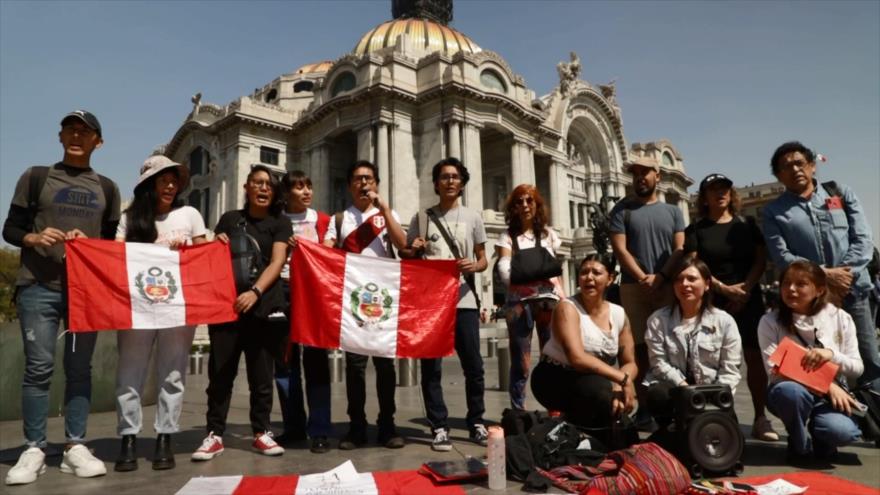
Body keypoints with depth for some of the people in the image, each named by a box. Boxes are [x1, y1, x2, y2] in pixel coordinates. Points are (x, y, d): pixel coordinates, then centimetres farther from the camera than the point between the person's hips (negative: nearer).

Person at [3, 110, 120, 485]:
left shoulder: (107, 188, 14)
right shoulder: (36, 177, 9)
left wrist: (88, 243, -8)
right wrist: (34, 237, -14)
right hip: (38, 287, -1)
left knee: (80, 368, 2)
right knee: (39, 366, -4)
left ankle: (75, 448, 6)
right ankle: (34, 450, 3)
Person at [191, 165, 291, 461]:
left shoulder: (280, 224, 8)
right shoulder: (229, 219, 14)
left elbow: (277, 262, -5)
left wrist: (255, 292, -19)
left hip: (264, 307, -1)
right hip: (225, 304, 2)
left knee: (261, 374, 5)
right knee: (220, 372, 1)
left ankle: (261, 433, 15)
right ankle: (214, 435, 10)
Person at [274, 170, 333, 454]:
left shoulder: (322, 220, 9)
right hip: (282, 292, 2)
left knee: (315, 359, -2)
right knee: (285, 360, 5)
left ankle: (320, 430, 3)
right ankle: (294, 426, 19)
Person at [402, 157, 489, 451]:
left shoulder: (472, 217, 10)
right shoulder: (421, 217, 9)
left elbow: (483, 260, 11)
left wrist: (473, 266, -11)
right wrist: (414, 251, -9)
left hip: (463, 300, 0)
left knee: (474, 366, 3)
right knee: (431, 367, 2)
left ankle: (476, 424, 19)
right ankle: (439, 428, 12)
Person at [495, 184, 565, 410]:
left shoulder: (548, 234, 15)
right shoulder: (508, 237, 5)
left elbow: (556, 272, 15)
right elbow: (506, 275, -7)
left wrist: (564, 299, 3)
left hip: (548, 300, 3)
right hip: (519, 302, -2)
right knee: (521, 363, -2)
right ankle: (518, 413, 6)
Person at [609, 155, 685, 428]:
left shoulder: (672, 211, 15)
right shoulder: (622, 209, 8)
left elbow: (680, 249, 4)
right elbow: (620, 249, -3)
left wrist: (660, 277, -11)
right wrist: (643, 278, -12)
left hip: (668, 287, 2)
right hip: (634, 287, -2)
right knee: (639, 348, -1)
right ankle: (643, 408, 4)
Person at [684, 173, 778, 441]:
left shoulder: (747, 224, 11)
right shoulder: (696, 229, 5)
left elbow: (761, 258, 5)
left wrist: (745, 288, -9)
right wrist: (724, 288, -13)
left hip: (750, 300, 2)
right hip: (712, 303, -2)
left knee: (755, 358, 0)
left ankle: (761, 419, 9)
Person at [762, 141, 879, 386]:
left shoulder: (841, 193, 12)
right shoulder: (774, 211, 6)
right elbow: (782, 256, -5)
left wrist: (844, 276, -10)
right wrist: (825, 274, -15)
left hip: (852, 291, 2)